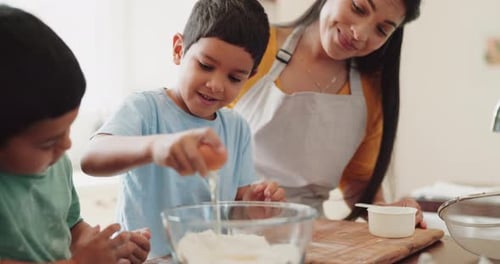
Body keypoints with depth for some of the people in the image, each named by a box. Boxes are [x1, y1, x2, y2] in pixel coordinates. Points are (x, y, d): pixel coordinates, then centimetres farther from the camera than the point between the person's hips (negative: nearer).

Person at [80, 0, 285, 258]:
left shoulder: (238, 128, 7)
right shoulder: (146, 108, -9)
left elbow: (236, 201, 12)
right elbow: (91, 158, -27)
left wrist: (252, 200, -10)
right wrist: (153, 146, -45)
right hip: (147, 257, -5)